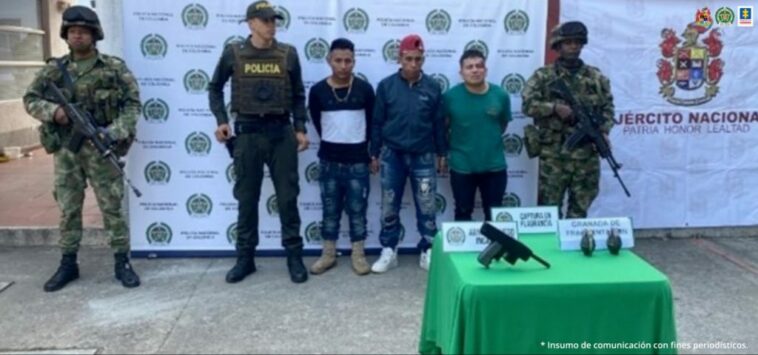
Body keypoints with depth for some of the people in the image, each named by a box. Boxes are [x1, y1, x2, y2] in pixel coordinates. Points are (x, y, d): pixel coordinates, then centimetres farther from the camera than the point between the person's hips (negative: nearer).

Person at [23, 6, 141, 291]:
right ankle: (68, 264, 22)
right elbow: (30, 99, 9)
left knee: (112, 208, 1)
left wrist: (117, 130, -17)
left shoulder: (114, 67, 0)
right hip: (66, 149, 3)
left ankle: (122, 262, 10)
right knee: (68, 209, 10)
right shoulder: (54, 70, 8)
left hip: (101, 148, -3)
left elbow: (133, 102, -3)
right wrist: (52, 111, -12)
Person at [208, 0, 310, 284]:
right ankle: (245, 257, 19)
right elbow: (215, 88, 13)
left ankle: (294, 256, 14)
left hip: (281, 132, 0)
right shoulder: (233, 53, 2)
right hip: (247, 133, 0)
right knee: (247, 198, 7)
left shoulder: (288, 54, 4)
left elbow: (298, 95, 10)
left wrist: (300, 128, 1)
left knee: (287, 197, 3)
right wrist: (221, 120, 0)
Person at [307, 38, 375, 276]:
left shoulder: (364, 89, -3)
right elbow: (317, 122, 8)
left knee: (357, 209, 6)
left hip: (357, 160, 0)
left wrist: (360, 146, 10)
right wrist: (333, 143, 10)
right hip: (329, 160, 1)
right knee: (330, 209, 10)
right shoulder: (318, 91, -3)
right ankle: (328, 254, 21)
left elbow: (371, 121, 6)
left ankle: (358, 254, 19)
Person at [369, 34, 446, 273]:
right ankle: (389, 252, 20)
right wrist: (374, 153, 2)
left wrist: (442, 153, 6)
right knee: (389, 207, 7)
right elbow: (377, 122, 2)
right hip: (391, 155, 0)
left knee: (427, 208, 5)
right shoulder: (386, 86, -3)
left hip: (423, 156, 0)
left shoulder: (432, 87, -1)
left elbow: (438, 123, 5)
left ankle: (428, 252, 18)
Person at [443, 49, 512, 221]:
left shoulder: (500, 95, -6)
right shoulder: (450, 96, -11)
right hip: (462, 167, -1)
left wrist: (489, 141, 10)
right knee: (463, 213, 15)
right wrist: (451, 147, 4)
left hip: (494, 166, 2)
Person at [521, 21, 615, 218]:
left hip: (587, 155, 3)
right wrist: (555, 107, -19)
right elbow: (528, 104, -6)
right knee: (549, 207, 2)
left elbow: (607, 107, 12)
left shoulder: (597, 77, 11)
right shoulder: (543, 76, 1)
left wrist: (604, 131, -3)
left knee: (580, 208, 11)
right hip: (554, 155, -3)